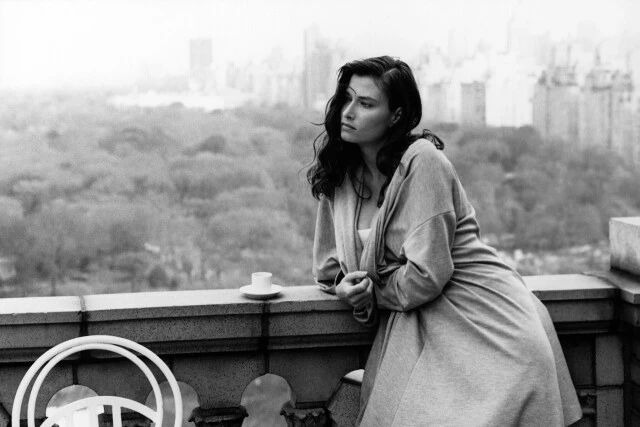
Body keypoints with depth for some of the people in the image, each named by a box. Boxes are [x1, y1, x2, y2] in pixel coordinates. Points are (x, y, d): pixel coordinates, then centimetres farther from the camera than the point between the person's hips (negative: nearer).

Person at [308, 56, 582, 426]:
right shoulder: (340, 170, 6)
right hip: (415, 324, 5)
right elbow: (329, 267, 13)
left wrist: (372, 292, -4)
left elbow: (427, 275, -19)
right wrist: (350, 288, -8)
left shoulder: (421, 162, -15)